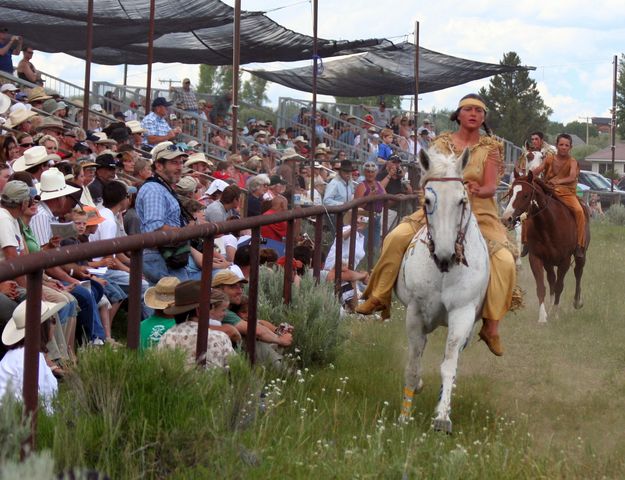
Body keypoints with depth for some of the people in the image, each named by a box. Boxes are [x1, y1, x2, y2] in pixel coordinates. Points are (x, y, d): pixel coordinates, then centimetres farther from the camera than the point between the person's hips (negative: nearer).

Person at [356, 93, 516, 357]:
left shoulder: (490, 148, 5)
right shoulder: (442, 143, 8)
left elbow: (491, 187, -4)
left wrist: (479, 190, -28)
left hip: (480, 213, -1)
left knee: (505, 261, -25)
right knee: (397, 237, -22)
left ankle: (491, 327, -16)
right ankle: (378, 298, -8)